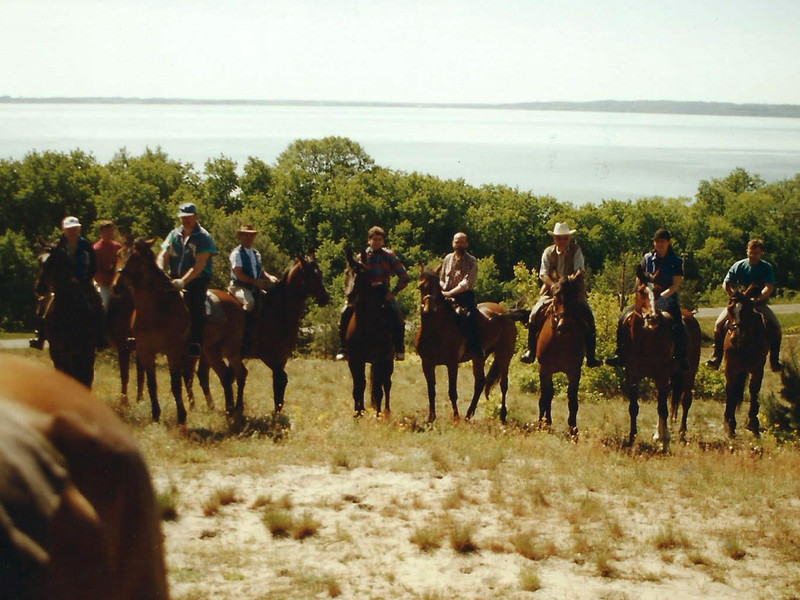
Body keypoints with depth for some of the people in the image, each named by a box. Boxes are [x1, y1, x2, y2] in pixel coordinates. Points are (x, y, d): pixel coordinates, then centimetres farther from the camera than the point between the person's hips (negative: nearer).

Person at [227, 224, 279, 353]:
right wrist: (255, 282, -21)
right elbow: (238, 273, -15)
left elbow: (261, 270, 19)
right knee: (249, 301, -34)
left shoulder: (256, 253, 19)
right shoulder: (237, 253, -5)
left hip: (254, 288, 8)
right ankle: (245, 339, -33)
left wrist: (269, 277, -4)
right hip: (239, 287, -8)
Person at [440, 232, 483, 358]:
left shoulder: (471, 261, -4)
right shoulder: (448, 259, 13)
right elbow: (442, 280, 20)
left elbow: (466, 283, -16)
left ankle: (476, 348, -27)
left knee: (470, 315, -33)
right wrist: (442, 291, -1)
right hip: (447, 294, 6)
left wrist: (450, 293, -26)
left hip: (465, 295, -6)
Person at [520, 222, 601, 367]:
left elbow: (580, 269, -12)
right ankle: (530, 351, -8)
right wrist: (554, 285, -22)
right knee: (535, 314, -19)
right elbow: (543, 274, -5)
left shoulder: (576, 250, 2)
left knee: (588, 317, -19)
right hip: (551, 289, 1)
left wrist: (575, 276, -35)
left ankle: (591, 356, -12)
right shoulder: (548, 252, 3)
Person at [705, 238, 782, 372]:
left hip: (759, 303, -1)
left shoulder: (767, 268, -2)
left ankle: (774, 360, -10)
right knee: (719, 324, -20)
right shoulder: (738, 266, 0)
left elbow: (769, 288, -14)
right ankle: (717, 357, -10)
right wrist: (735, 296, -18)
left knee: (775, 326, -22)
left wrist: (757, 298, -31)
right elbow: (726, 283, 0)